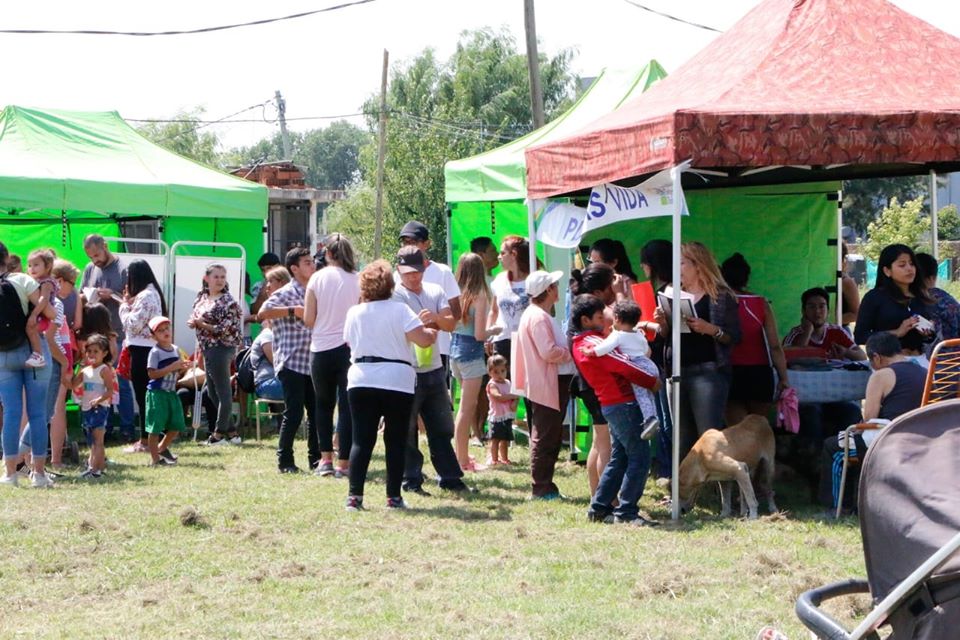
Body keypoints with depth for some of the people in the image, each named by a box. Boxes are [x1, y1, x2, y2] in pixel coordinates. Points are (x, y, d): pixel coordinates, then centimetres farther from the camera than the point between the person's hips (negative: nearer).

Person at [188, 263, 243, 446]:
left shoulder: (228, 302, -11)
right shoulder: (202, 298, 12)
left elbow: (224, 329, -16)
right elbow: (195, 318, 23)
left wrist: (201, 324, -13)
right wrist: (193, 322, 0)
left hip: (221, 348, -9)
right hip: (207, 349, 9)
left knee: (222, 391, -2)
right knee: (212, 392, 12)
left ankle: (220, 432, 4)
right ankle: (230, 431, 19)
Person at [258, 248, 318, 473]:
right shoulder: (285, 294, -7)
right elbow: (262, 313, -22)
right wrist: (292, 311, -23)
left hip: (311, 362, 7)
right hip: (291, 362, -7)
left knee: (316, 411, 7)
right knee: (294, 413, -7)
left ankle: (315, 458, 16)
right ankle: (285, 461, 3)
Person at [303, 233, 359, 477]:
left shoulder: (317, 278, -4)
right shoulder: (358, 280, -4)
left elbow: (308, 320, -3)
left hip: (321, 349, 1)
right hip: (350, 347, -1)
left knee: (324, 404, 16)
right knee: (347, 406, 3)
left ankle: (325, 459, 12)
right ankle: (343, 463, 1)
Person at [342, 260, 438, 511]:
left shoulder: (354, 313, 6)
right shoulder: (399, 310, -6)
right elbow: (422, 340, -13)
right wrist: (432, 334, 8)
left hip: (361, 380, 3)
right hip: (397, 381, -3)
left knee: (361, 440, 3)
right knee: (395, 441, 5)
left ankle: (354, 496, -5)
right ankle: (393, 497, 4)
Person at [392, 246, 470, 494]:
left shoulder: (435, 292, 9)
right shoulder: (394, 295, -7)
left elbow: (451, 323, -1)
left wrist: (436, 318, -22)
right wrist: (421, 324, -33)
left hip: (434, 370, 5)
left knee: (442, 427, 11)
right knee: (407, 430, 0)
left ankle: (449, 477, 19)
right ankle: (410, 480, 7)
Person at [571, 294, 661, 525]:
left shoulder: (581, 344, 14)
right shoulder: (593, 344, -17)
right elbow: (625, 367, -18)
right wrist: (652, 382, -6)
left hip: (611, 404, 10)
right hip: (622, 404, -10)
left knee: (619, 458, 16)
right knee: (640, 456, -6)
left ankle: (599, 509, 17)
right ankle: (626, 512, -5)